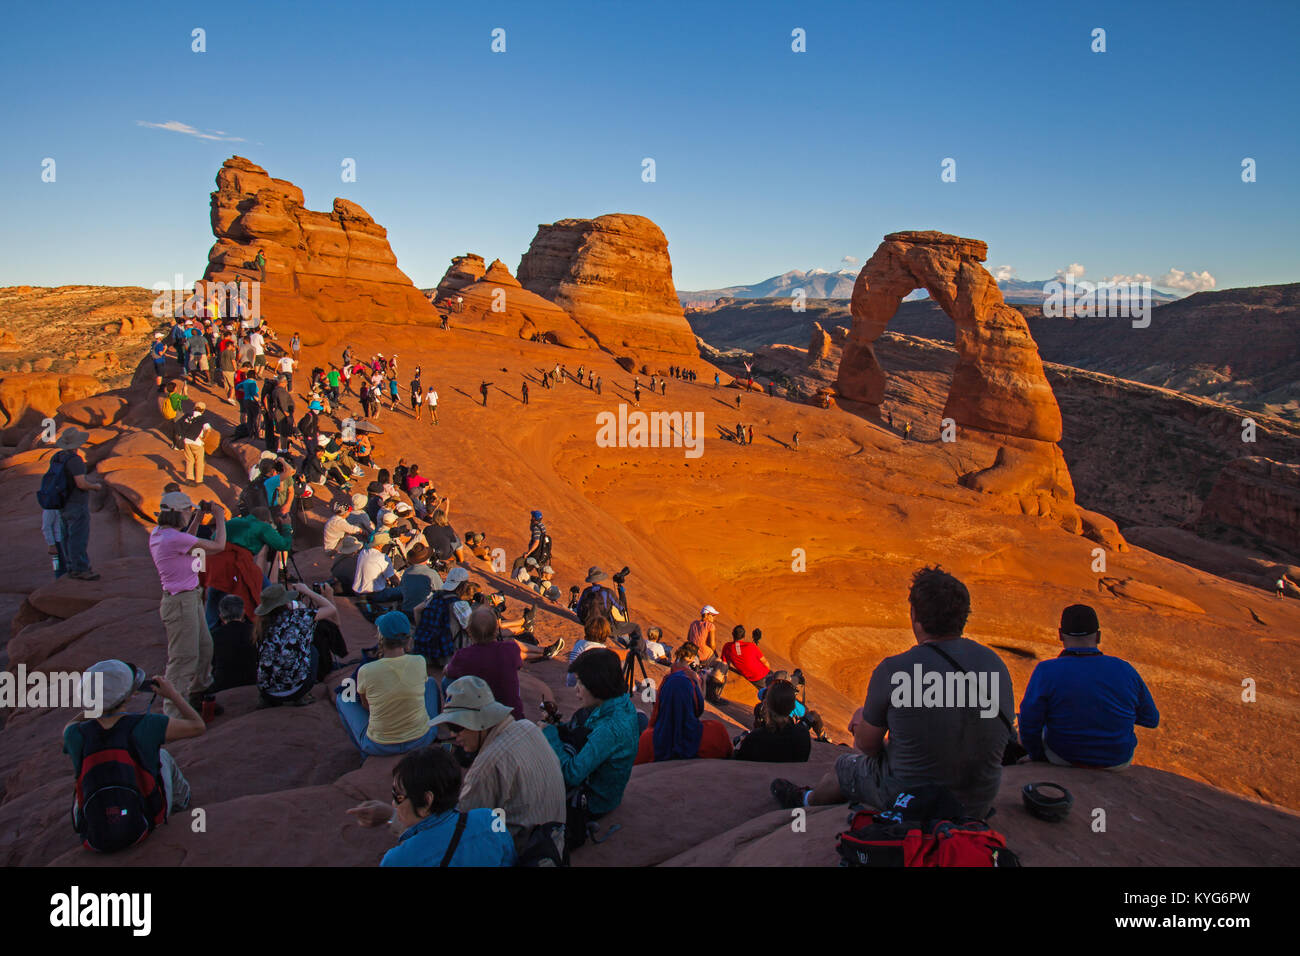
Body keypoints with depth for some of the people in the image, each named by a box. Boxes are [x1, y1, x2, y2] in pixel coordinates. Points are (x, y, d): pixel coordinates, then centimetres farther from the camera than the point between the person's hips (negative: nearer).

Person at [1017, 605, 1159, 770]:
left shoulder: (1046, 671, -23)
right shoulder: (1125, 671, -15)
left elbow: (1029, 726, -20)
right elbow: (1151, 719, -1)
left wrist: (1038, 756, 0)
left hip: (1062, 759, -2)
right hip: (1117, 763, 2)